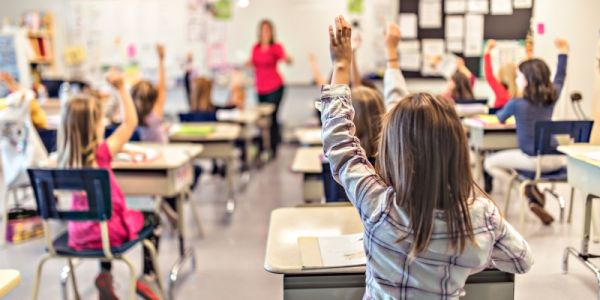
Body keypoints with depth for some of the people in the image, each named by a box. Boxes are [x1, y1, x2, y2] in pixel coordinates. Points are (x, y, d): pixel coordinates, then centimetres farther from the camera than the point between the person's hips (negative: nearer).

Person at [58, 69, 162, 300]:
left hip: (79, 232, 6)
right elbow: (130, 122, -18)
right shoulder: (101, 153, -23)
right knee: (152, 219, 20)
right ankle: (147, 277, 18)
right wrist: (121, 88, -15)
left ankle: (105, 275, 34)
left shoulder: (64, 159, -7)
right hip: (108, 230, -6)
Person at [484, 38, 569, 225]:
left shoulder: (516, 103, -10)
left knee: (490, 163, 12)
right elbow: (560, 79, 25)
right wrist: (563, 53, 34)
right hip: (555, 159, 5)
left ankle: (529, 190, -1)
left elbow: (500, 119, 11)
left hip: (533, 160, -5)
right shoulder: (552, 97, 2)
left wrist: (500, 113, 35)